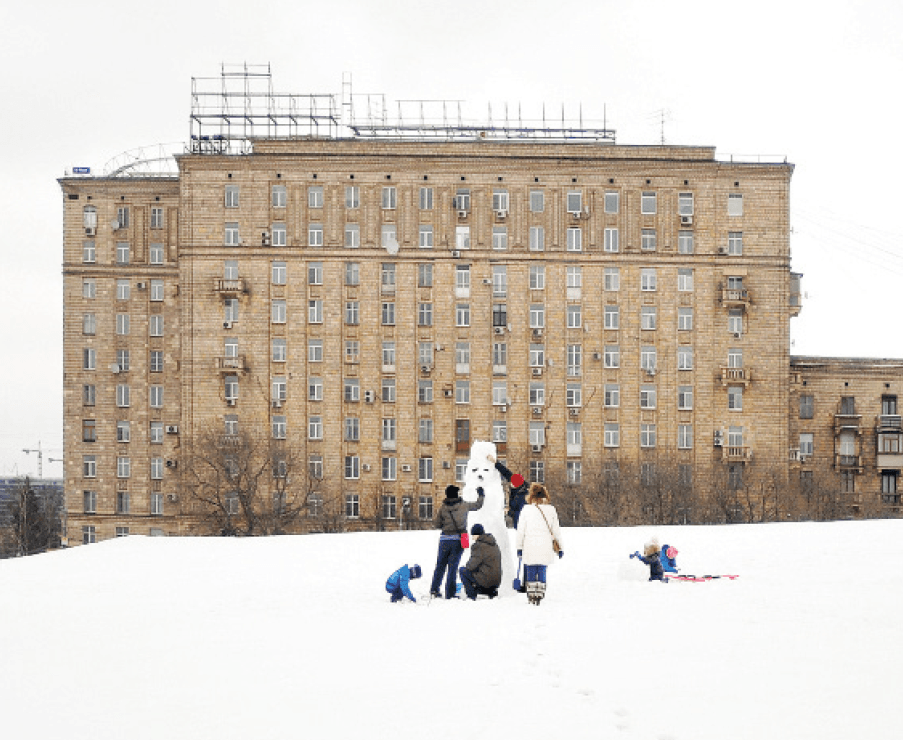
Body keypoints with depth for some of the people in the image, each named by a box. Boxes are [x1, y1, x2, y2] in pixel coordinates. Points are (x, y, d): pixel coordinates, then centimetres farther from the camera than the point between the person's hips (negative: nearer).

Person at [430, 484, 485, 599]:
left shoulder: (443, 508, -2)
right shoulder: (464, 505, -2)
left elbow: (438, 524, 3)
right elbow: (478, 505, 15)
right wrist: (481, 495, 32)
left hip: (445, 539, 1)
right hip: (459, 539, 0)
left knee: (440, 565, 13)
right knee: (453, 566, 2)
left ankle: (434, 589, 11)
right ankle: (449, 593, 1)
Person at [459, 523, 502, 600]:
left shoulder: (478, 546, -14)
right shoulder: (494, 544, 12)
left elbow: (472, 565, -17)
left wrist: (467, 565, 7)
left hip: (486, 579, -8)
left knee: (462, 571, 8)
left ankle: (471, 596, 3)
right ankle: (492, 592, 16)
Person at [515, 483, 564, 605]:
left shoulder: (526, 509, -3)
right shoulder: (551, 509, 3)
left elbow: (521, 530, -1)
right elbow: (556, 530, 7)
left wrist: (519, 547, 7)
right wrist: (559, 548, 14)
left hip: (530, 546, -1)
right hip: (545, 547, 1)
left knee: (531, 571, 7)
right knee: (542, 571, 7)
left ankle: (532, 595, 7)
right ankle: (539, 596, 2)